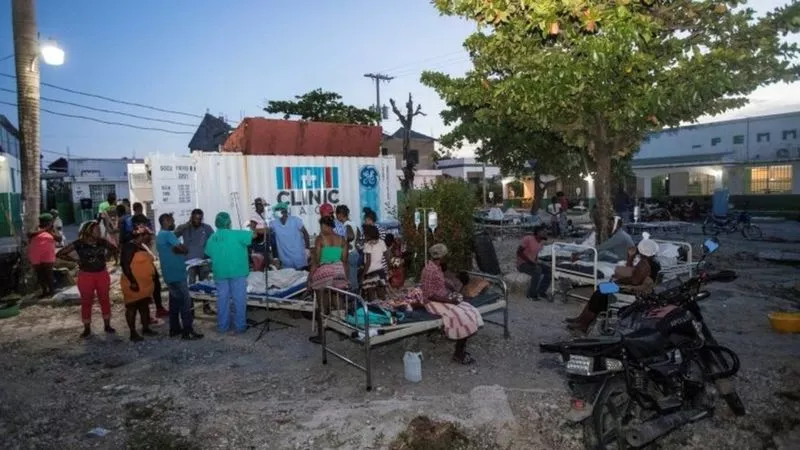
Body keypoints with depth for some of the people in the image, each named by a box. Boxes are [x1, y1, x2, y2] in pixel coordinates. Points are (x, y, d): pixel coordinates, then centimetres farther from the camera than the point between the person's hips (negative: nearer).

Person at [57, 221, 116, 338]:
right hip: (86, 276, -2)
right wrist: (76, 260, -9)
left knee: (105, 300, 8)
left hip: (102, 275, 3)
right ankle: (87, 329, 18)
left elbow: (114, 249, 17)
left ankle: (107, 325, 21)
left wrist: (106, 257, 2)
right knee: (86, 302, 7)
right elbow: (60, 254, -5)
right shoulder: (78, 244, -11)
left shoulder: (102, 242, -2)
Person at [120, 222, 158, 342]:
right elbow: (125, 265, -20)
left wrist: (153, 275, 17)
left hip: (145, 284, 9)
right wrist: (133, 282, -23)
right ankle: (133, 333, 5)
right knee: (132, 307, 0)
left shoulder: (144, 246, 13)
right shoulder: (129, 247, -14)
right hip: (134, 284, -8)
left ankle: (146, 328, 23)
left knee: (145, 306, 14)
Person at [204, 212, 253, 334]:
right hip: (237, 272, -4)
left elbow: (209, 254, 13)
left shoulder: (211, 238, 4)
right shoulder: (236, 234, -12)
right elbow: (254, 234, -12)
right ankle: (240, 326, 9)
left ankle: (222, 326, 20)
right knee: (239, 299, 4)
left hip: (219, 273, 5)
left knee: (222, 299, 12)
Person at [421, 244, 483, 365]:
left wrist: (452, 293, 4)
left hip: (444, 298, 10)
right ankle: (458, 354, -7)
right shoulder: (430, 270, -22)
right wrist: (449, 300, -21)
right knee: (463, 318, -23)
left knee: (470, 312, -6)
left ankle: (461, 349, 0)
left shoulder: (437, 267, 8)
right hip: (434, 303, -9)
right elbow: (429, 295, -23)